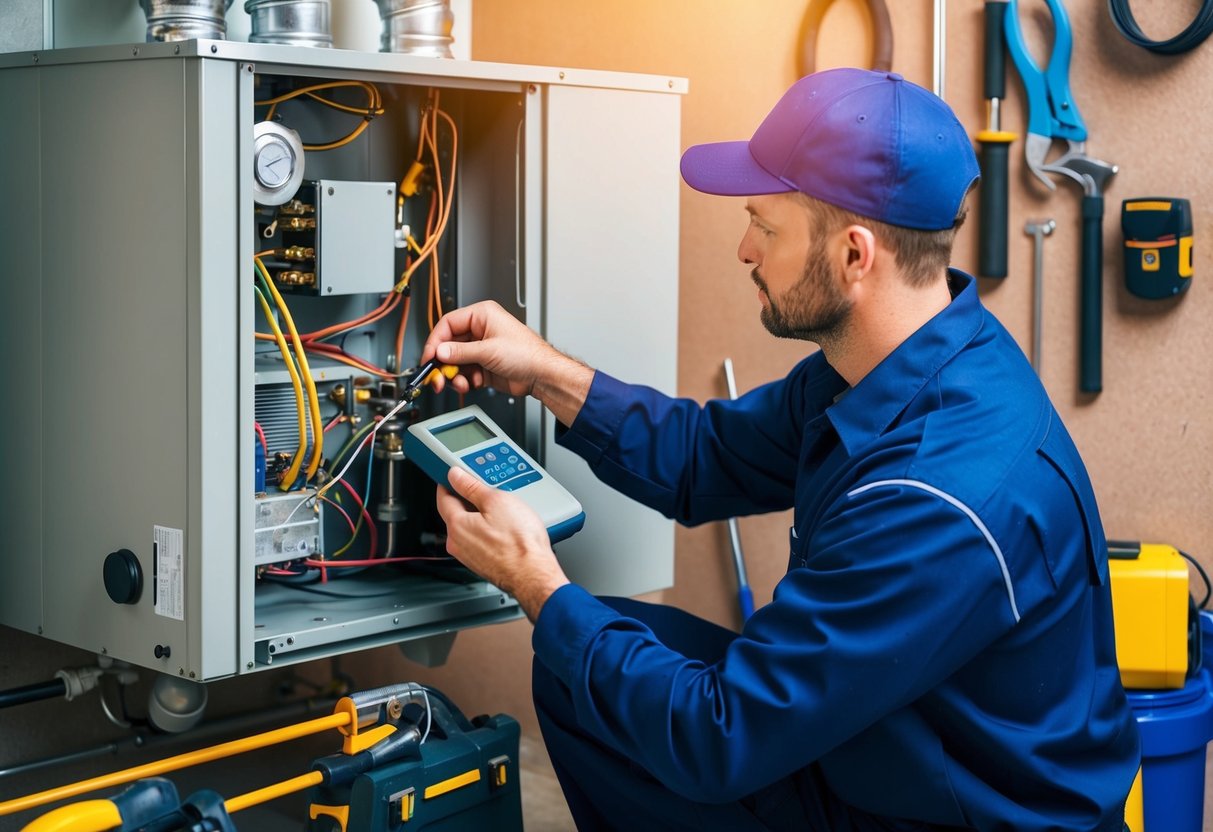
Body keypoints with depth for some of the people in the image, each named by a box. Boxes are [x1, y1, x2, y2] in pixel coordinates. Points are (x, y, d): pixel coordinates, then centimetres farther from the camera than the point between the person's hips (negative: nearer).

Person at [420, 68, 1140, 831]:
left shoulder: (943, 502, -36)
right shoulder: (883, 366, -7)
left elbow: (718, 740, -29)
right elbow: (707, 458, 11)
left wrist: (539, 587, -18)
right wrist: (545, 373, -1)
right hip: (856, 750, 8)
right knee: (580, 664, 6)